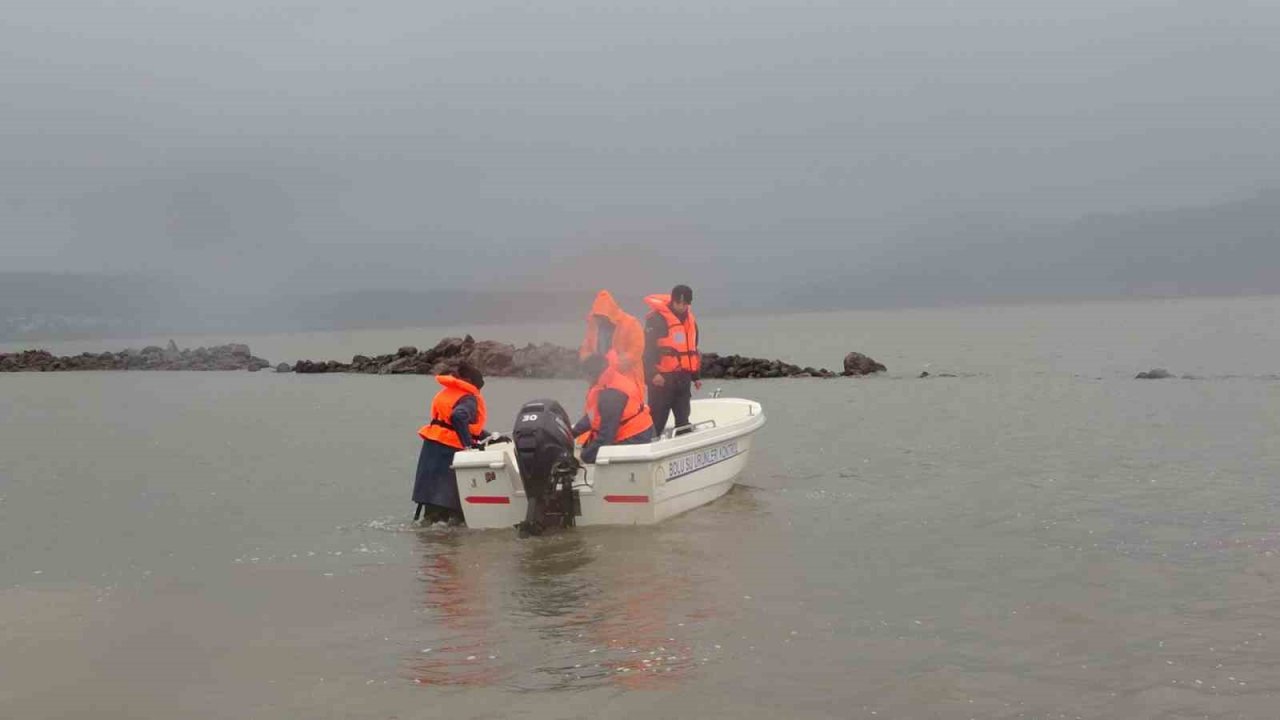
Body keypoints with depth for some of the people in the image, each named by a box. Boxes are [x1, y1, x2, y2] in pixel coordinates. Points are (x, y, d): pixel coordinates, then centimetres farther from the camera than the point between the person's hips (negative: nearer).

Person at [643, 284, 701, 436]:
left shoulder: (691, 320, 13)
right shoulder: (657, 318, -10)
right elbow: (647, 348, -14)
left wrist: (696, 376, 22)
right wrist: (653, 373, -22)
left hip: (683, 379, 7)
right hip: (662, 379, -7)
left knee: (683, 419, 13)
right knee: (657, 420, -5)